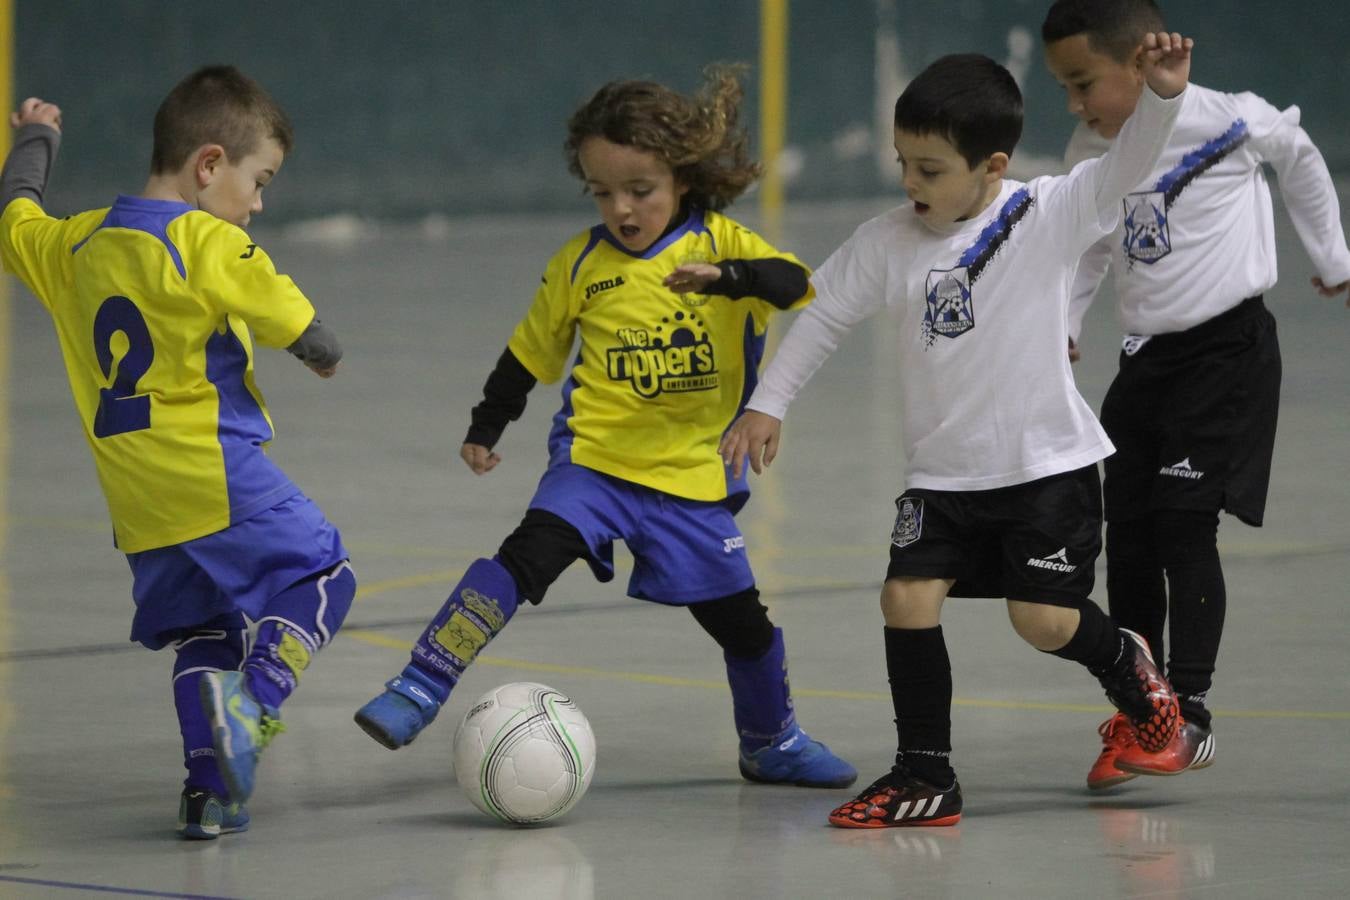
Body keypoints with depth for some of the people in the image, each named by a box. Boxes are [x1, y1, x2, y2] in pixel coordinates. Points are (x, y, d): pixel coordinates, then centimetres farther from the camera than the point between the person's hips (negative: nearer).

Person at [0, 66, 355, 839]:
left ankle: (209, 788, 6)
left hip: (138, 504, 7)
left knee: (203, 633, 15)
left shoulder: (80, 244, 10)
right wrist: (325, 351, 11)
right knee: (320, 577, 2)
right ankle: (255, 697, -21)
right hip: (217, 478, -7)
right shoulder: (209, 242, -11)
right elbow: (289, 317, -12)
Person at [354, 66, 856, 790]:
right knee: (529, 554, -25)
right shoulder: (581, 263, 1)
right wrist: (485, 429, 12)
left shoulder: (721, 243, -2)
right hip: (595, 460, -1)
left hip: (692, 473, 1)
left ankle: (771, 741, 33)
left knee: (739, 617, 8)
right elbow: (531, 352, 13)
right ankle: (419, 689, -27)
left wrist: (725, 276, -37)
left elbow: (794, 282, -20)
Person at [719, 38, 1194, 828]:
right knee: (908, 598, -10)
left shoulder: (1049, 215, -11)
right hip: (943, 472, 3)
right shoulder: (887, 243, -3)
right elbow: (824, 316, 9)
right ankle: (925, 777, 1)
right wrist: (768, 405, 7)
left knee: (1043, 619, -9)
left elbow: (1126, 166, -22)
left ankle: (1127, 664, 26)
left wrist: (1162, 94, -39)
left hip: (1049, 464, -3)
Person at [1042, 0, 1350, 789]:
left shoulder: (1225, 123, -15)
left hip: (1228, 348, -6)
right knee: (1127, 535, 4)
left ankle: (1191, 715, -9)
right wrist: (1057, 332, 4)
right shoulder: (1091, 155, 0)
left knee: (1184, 521, -13)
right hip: (1148, 359, 6)